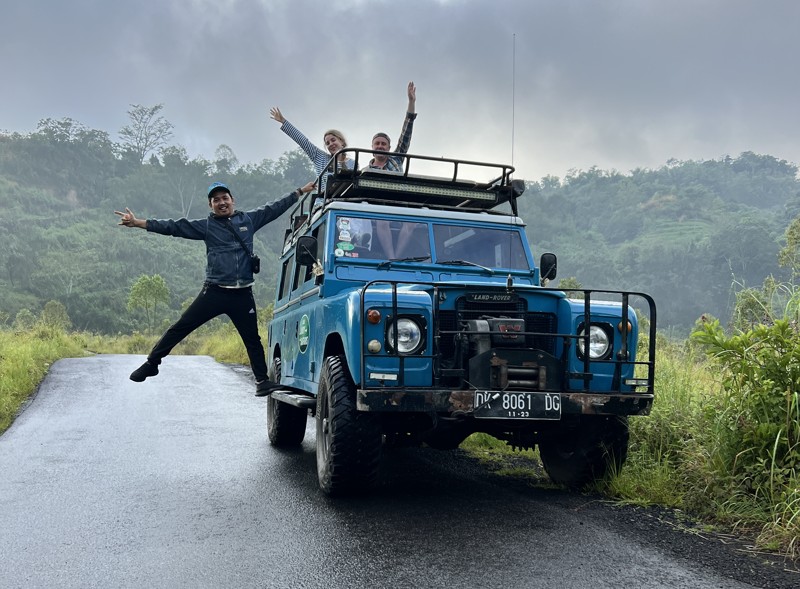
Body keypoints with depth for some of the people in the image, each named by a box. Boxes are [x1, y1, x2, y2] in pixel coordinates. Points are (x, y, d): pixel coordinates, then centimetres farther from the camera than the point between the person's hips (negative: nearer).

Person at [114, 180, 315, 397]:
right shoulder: (205, 225, 4)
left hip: (243, 294, 1)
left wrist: (301, 191, 20)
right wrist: (137, 223, -8)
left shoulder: (249, 219, 9)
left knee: (252, 339, 9)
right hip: (214, 292, -1)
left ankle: (262, 381, 18)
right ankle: (152, 363, 11)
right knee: (179, 328, -1)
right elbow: (173, 227, -1)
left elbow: (275, 208, 17)